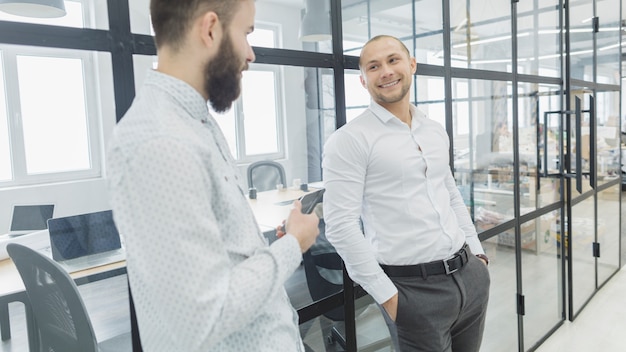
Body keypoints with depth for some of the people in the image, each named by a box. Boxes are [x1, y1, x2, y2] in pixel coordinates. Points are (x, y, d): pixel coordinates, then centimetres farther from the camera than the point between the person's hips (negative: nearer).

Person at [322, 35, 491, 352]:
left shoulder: (436, 132, 10)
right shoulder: (349, 140, -11)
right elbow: (340, 225, -16)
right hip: (415, 289, -6)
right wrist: (387, 296, -15)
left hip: (470, 275, 7)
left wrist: (477, 253, 14)